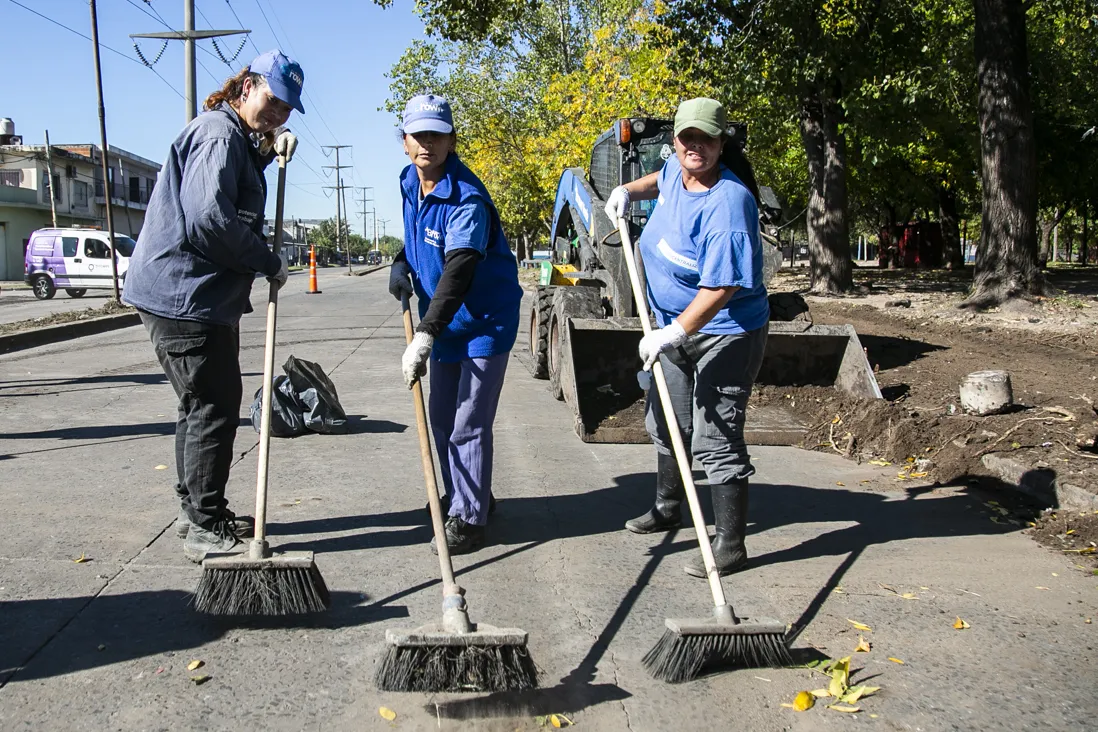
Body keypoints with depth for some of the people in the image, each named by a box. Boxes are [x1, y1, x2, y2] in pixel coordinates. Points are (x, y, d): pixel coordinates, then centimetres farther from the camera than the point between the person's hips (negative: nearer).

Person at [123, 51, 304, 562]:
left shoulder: (235, 137, 17)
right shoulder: (218, 134, -15)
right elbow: (210, 218, -27)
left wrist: (270, 149, 17)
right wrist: (270, 264, -17)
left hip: (200, 295, 11)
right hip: (183, 294, -11)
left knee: (203, 405, 18)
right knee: (213, 408, -7)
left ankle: (198, 512, 31)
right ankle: (204, 528, 2)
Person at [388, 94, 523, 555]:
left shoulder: (467, 200, -25)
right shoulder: (410, 182, 1)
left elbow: (458, 273, -36)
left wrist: (425, 336, -44)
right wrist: (402, 262, 2)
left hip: (484, 322, -8)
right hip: (444, 323, 9)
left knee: (468, 425, -8)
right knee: (441, 419, 16)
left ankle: (469, 519, 4)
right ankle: (464, 497, 33)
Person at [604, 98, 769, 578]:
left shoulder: (727, 203, -27)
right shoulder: (675, 171, 0)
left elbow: (722, 286, -32)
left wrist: (674, 333, -35)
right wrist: (630, 190, 12)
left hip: (725, 335, -10)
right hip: (676, 328, 10)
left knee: (714, 439, -9)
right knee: (665, 423, 21)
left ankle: (730, 545, 4)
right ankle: (667, 509, 43)